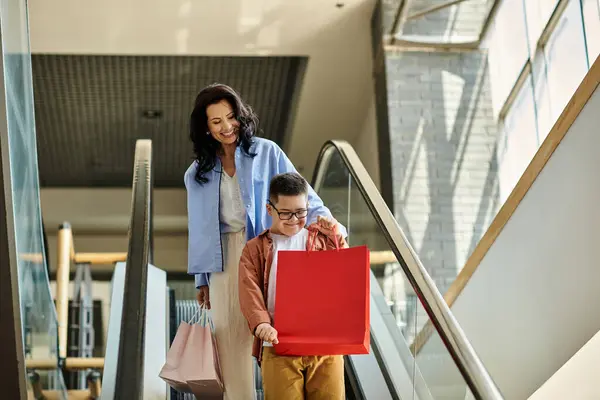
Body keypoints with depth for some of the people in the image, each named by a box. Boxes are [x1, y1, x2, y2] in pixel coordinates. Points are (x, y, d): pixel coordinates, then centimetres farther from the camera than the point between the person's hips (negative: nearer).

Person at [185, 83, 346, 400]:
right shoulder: (197, 174, 11)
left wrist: (322, 216, -25)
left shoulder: (266, 153, 1)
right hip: (225, 258, 3)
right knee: (230, 335, 3)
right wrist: (202, 281, 16)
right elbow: (199, 229, 16)